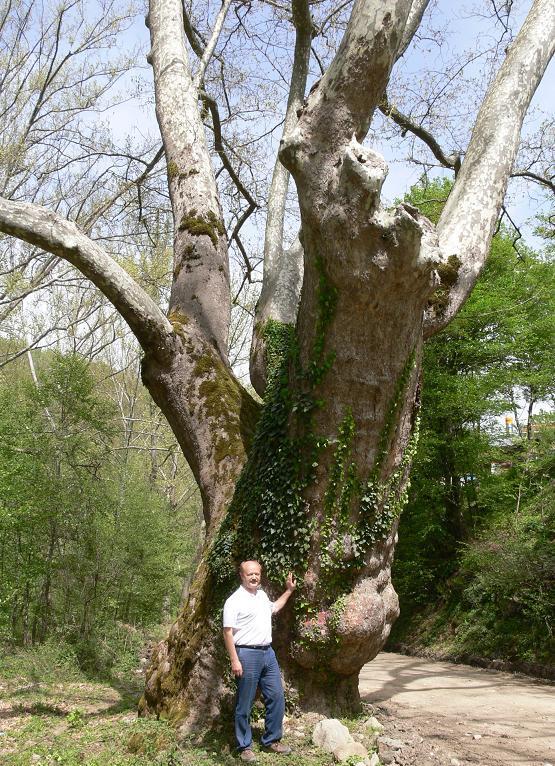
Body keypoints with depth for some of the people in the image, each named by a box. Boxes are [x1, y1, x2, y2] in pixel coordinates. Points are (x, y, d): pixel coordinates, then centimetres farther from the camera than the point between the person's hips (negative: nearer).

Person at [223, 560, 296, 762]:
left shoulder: (262, 594, 12)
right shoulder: (234, 601, -12)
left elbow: (273, 608, 33)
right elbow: (228, 633, -14)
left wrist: (289, 590, 27)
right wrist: (234, 661, -19)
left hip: (268, 653, 8)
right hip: (247, 655, -7)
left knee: (276, 697, 10)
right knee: (245, 704, 2)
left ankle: (272, 740, 23)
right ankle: (244, 747, 13)